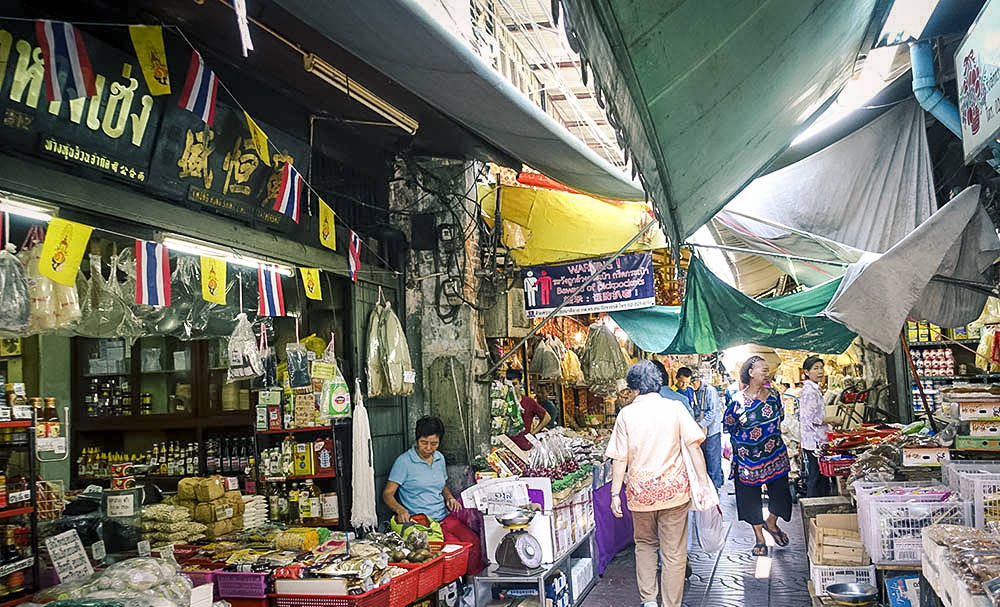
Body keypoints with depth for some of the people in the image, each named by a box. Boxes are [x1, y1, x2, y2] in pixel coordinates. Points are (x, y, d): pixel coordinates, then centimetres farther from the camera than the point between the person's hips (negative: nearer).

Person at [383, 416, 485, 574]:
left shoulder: (439, 458, 13)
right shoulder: (404, 461, -6)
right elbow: (387, 494, -8)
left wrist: (449, 497, 5)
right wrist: (400, 510, -27)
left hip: (445, 517, 6)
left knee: (475, 542, -18)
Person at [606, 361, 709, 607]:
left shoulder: (627, 413, -4)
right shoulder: (674, 408, -2)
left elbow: (620, 459, -5)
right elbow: (693, 447, -6)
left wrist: (615, 493, 2)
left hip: (640, 491, 0)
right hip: (674, 489, 0)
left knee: (645, 544, 20)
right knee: (674, 552, 8)